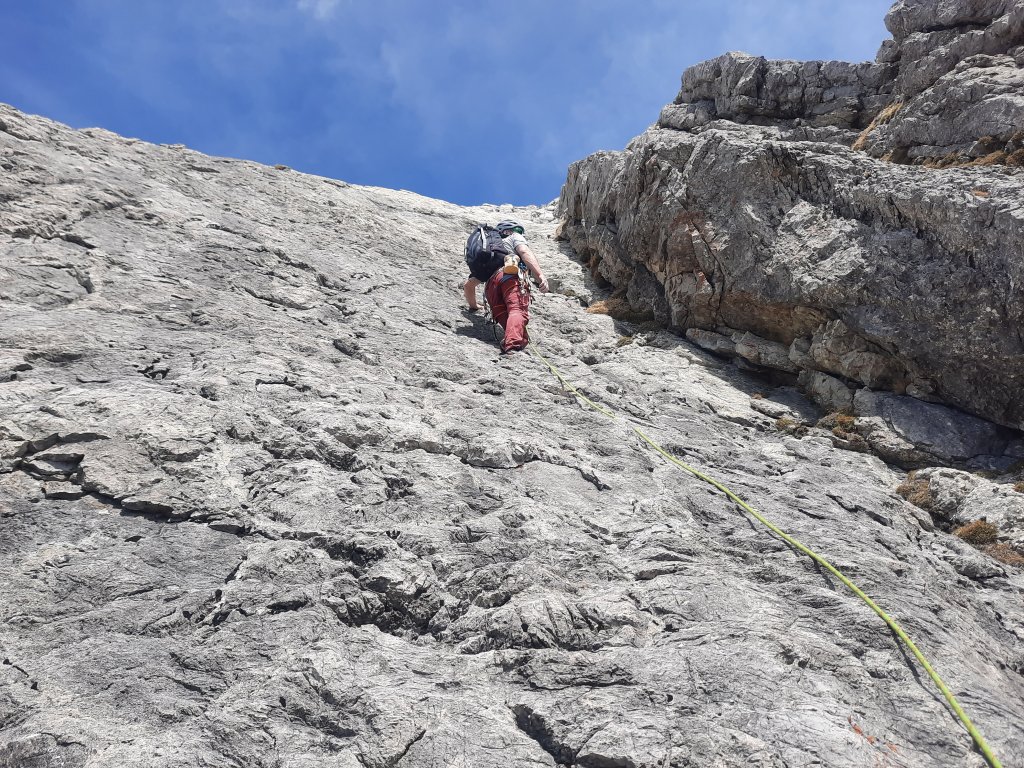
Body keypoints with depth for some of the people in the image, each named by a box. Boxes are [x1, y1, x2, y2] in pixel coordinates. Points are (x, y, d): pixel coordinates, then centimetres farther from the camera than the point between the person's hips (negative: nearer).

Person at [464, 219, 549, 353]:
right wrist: (540, 275, -7)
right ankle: (513, 344, -55)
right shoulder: (514, 237, 33)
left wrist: (473, 306, 61)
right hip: (511, 275, -5)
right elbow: (524, 252, 7)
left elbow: (468, 285, 45)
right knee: (518, 311, -27)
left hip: (490, 285, 5)